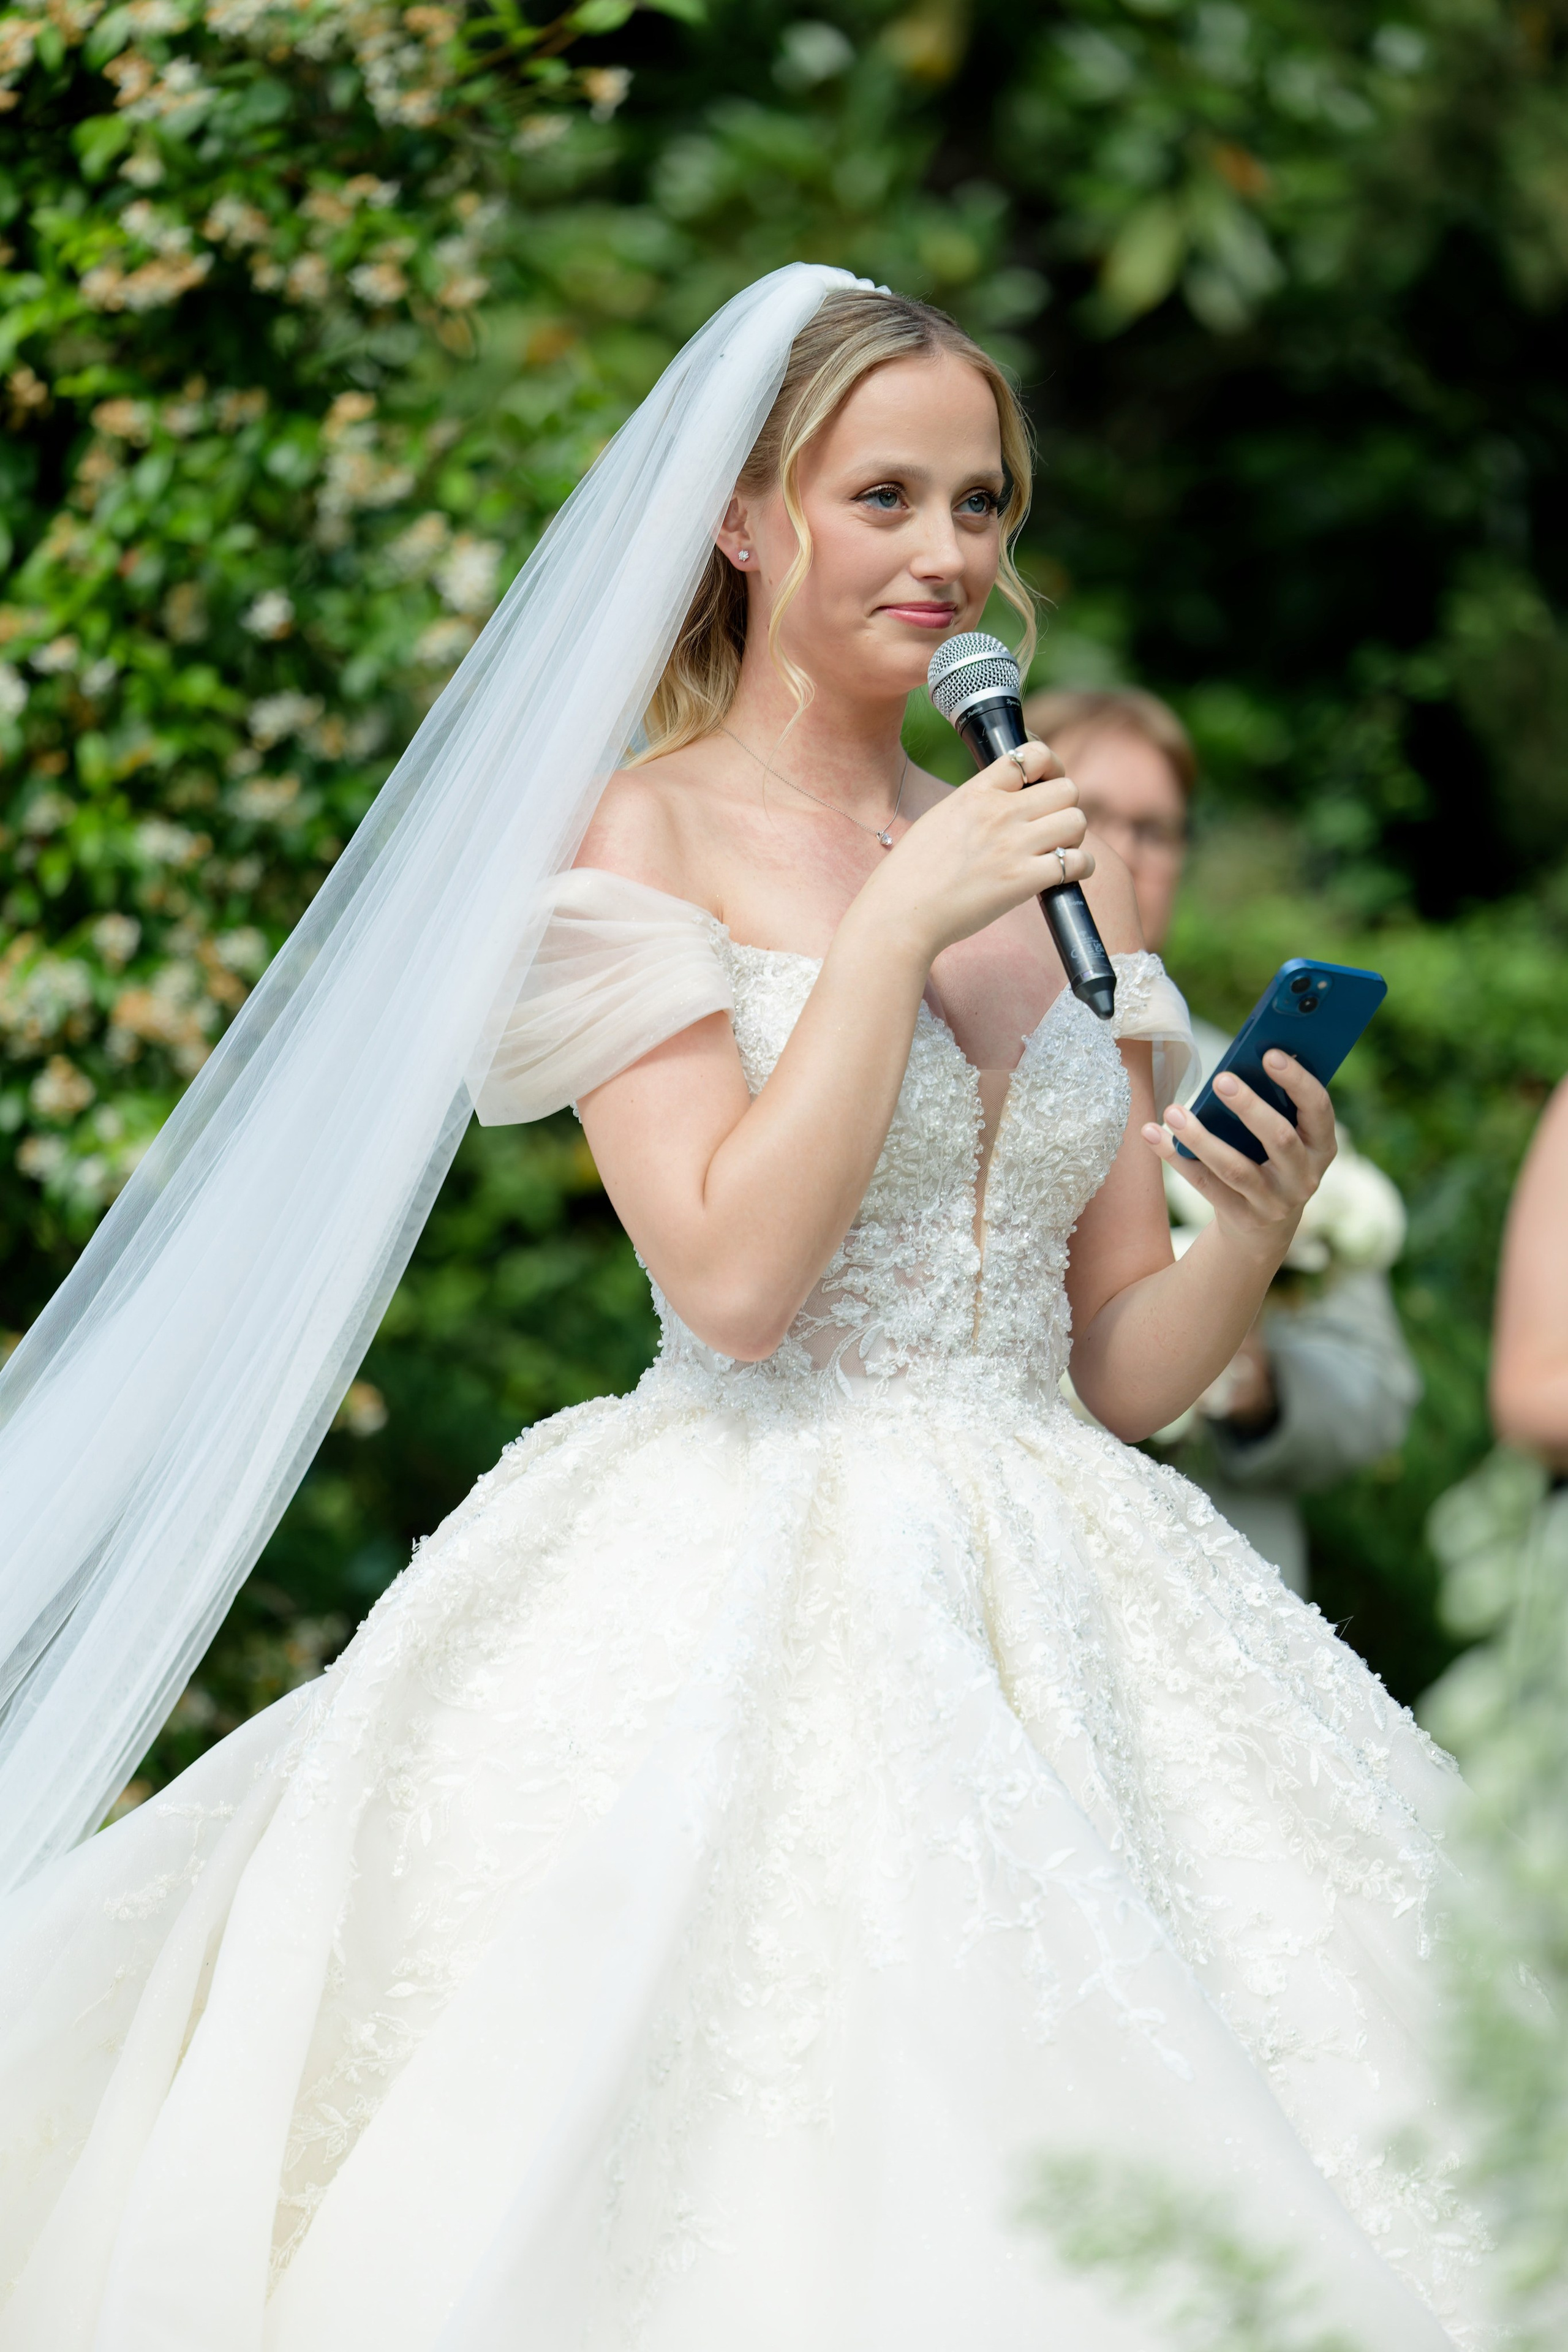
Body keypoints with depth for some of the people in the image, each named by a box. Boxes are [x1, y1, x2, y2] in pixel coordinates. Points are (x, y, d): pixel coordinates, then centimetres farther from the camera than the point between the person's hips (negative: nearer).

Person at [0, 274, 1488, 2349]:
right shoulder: (642, 836, -1)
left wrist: (1256, 1233, -4)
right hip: (747, 1611, -5)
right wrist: (896, 929, -13)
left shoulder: (1051, 864, 16)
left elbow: (1121, 1366, 16)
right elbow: (736, 1275, -14)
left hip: (1047, 1615, 6)